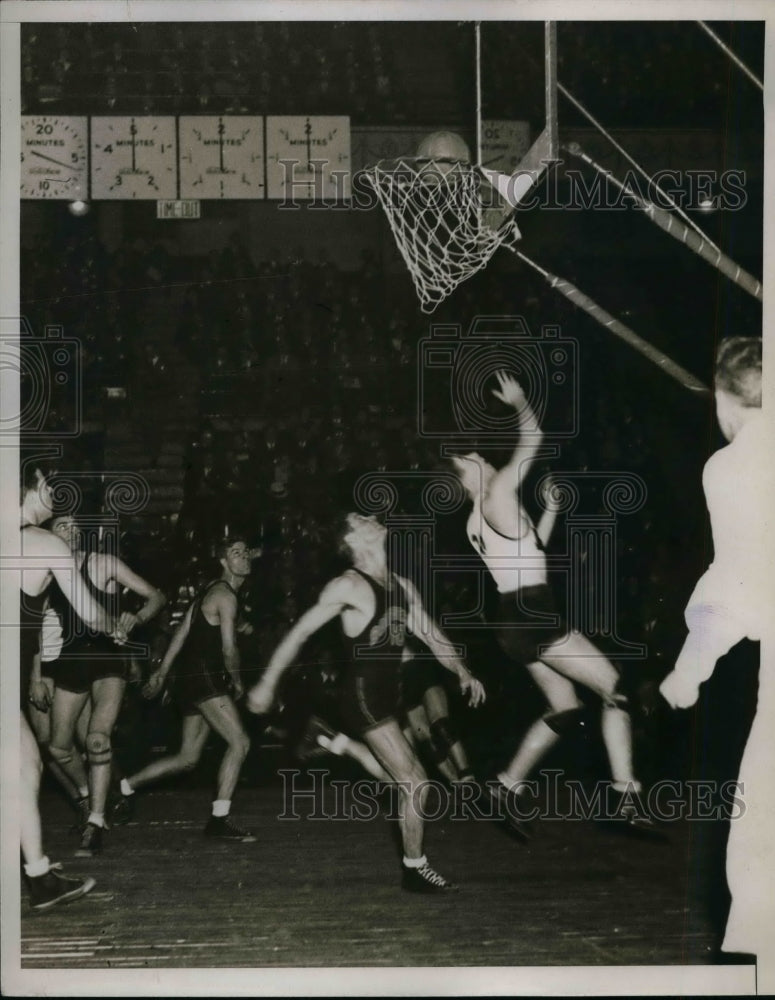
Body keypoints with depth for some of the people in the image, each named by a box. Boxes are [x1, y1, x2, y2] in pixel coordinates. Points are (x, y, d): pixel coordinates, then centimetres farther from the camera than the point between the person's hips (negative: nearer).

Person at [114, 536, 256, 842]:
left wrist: (162, 671, 21)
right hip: (204, 677, -10)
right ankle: (219, 820, -16)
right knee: (239, 741, -15)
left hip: (191, 679, 10)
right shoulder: (225, 595, -12)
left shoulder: (211, 590, 18)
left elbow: (183, 631, 20)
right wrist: (237, 682, 2)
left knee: (187, 759, 15)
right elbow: (229, 648, -15)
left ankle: (126, 786, 25)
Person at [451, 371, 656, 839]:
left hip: (521, 619, 10)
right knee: (617, 689, -8)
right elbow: (533, 441, -8)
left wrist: (550, 509, 26)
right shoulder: (498, 498, -9)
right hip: (532, 617, -10)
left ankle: (509, 785, 14)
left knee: (566, 708, 14)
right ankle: (625, 796, -13)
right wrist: (521, 403, 6)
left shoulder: (478, 520, 18)